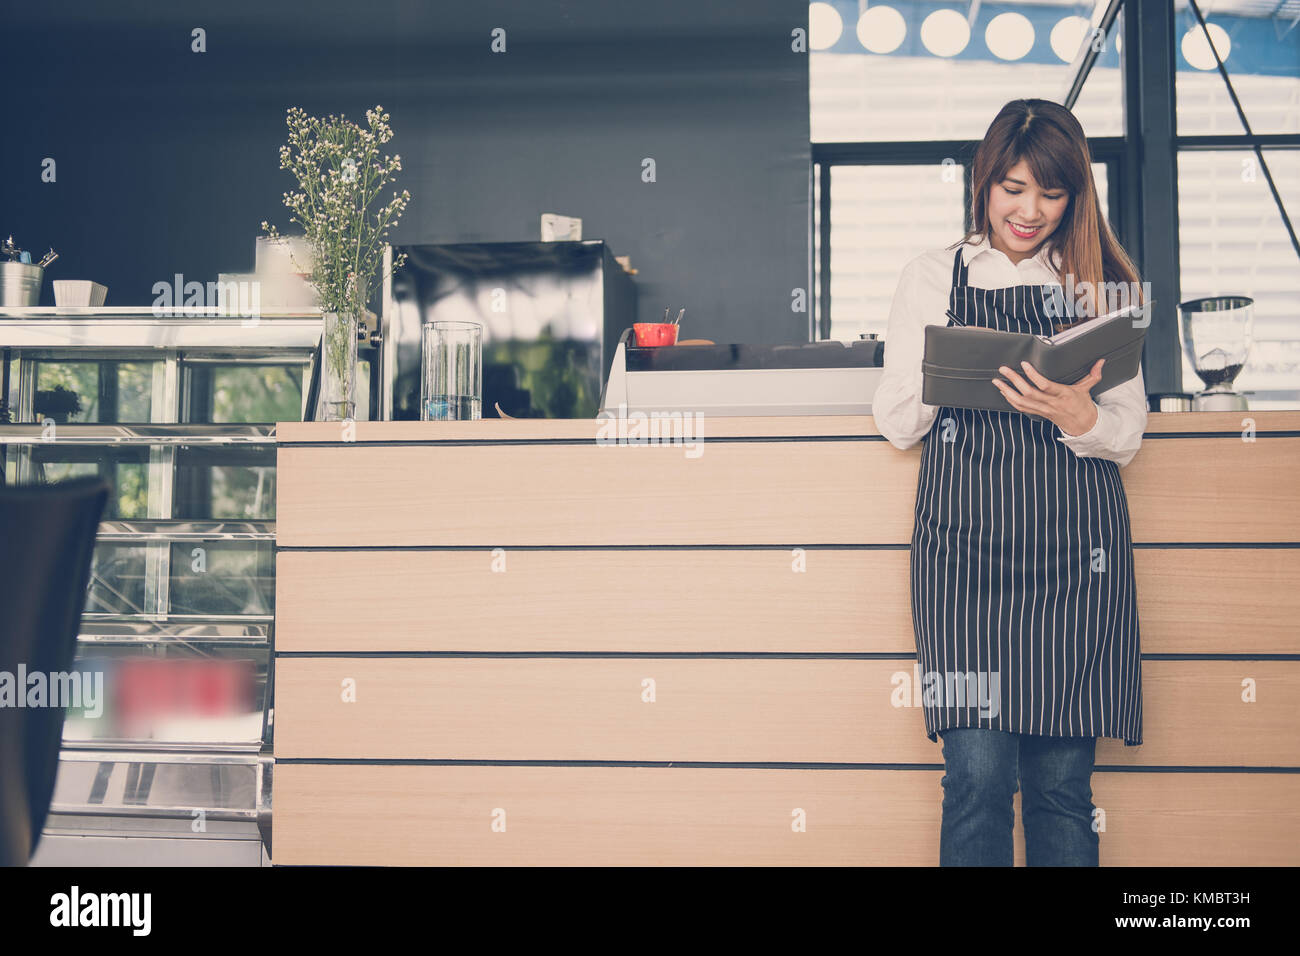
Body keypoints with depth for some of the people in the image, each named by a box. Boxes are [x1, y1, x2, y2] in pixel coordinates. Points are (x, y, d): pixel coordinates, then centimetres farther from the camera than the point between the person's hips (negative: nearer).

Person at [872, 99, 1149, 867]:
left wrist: (1077, 416, -13)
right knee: (979, 774, -8)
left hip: (1075, 550, 1)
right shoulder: (933, 279, 11)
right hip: (965, 542, -1)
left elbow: (1128, 439, 10)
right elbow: (897, 424, 9)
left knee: (1063, 780, 1)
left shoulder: (1104, 284, 13)